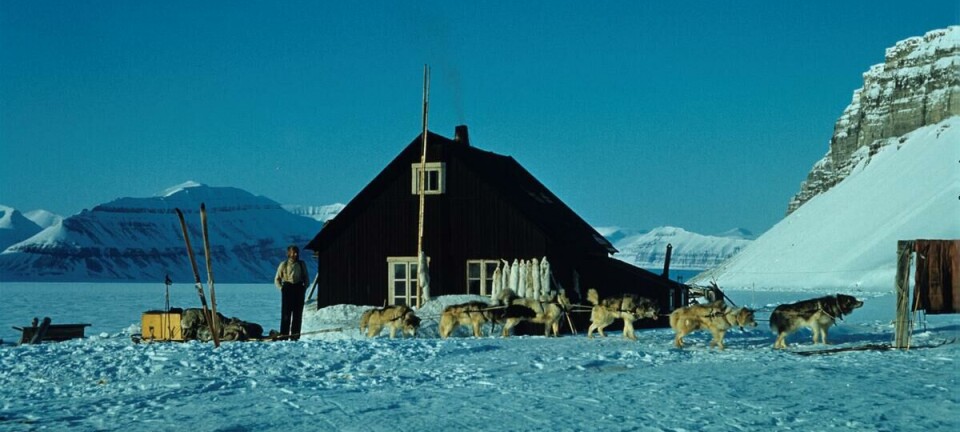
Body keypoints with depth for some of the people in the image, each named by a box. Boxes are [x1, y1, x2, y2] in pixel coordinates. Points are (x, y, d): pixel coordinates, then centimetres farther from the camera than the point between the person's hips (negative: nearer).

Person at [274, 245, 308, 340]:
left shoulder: (302, 264, 11)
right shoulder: (284, 264, 4)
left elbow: (306, 278, 17)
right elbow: (277, 279, 9)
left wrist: (304, 287, 4)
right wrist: (281, 288, -4)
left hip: (299, 288, 3)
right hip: (287, 288, -3)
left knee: (298, 313, 1)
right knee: (286, 313, -6)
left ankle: (295, 334, 6)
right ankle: (284, 334, -4)